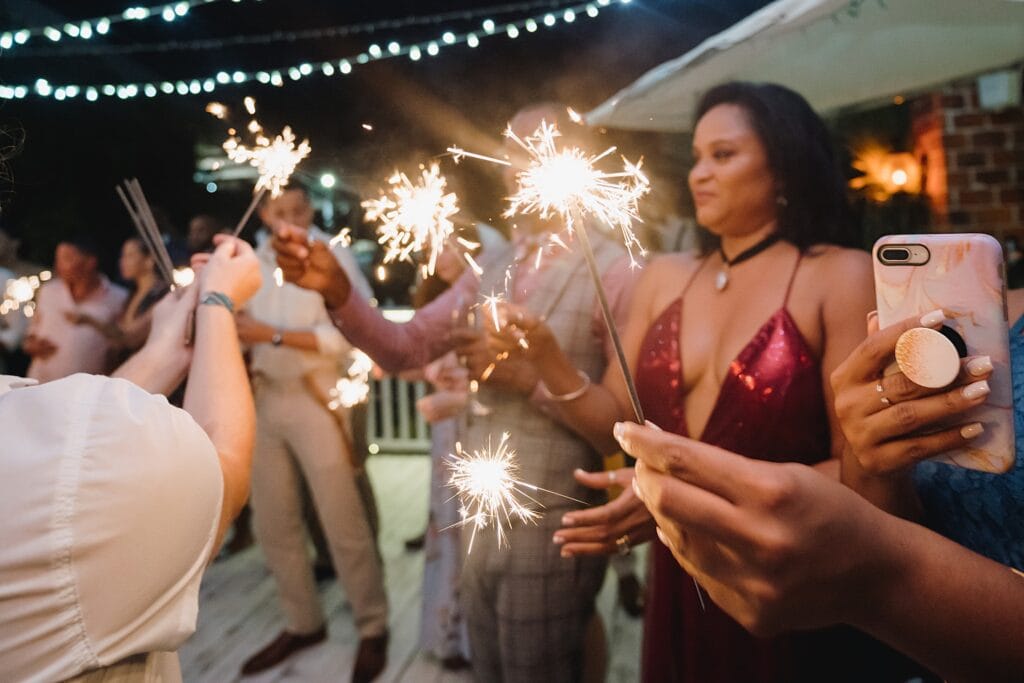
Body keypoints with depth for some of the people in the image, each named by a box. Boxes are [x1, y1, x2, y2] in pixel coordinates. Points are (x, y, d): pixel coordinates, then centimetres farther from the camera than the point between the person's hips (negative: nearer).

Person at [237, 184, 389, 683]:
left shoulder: (332, 256, -9)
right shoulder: (252, 262, 11)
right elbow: (245, 328, 13)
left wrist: (272, 334, -19)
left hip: (319, 401, -6)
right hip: (265, 400, 6)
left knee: (342, 522, -1)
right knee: (273, 523, 13)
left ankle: (373, 628, 16)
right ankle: (302, 623, 30)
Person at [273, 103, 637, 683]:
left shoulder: (614, 270, -15)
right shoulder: (494, 267, 7)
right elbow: (406, 348, 1)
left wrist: (530, 376, -23)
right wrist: (338, 292, -13)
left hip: (551, 525, -6)